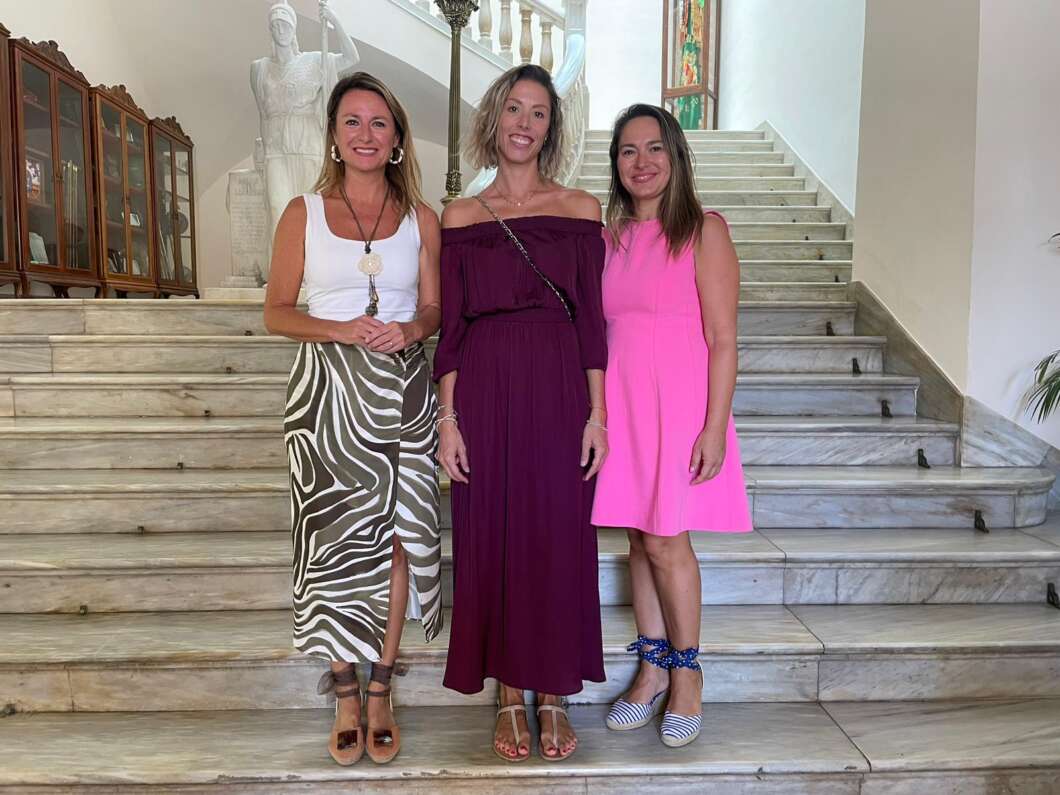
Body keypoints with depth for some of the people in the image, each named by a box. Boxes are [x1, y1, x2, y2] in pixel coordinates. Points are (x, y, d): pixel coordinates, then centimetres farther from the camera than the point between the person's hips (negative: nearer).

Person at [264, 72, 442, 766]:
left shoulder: (421, 217, 7)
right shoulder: (303, 213, 4)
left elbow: (434, 310, 10)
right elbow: (277, 312, 4)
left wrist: (409, 330, -13)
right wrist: (341, 330, -14)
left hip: (401, 389, 1)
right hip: (328, 389, 0)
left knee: (396, 535, 3)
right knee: (337, 539, 3)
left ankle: (381, 691, 20)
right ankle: (345, 695, 20)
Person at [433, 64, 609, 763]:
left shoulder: (580, 210, 5)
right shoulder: (460, 218, 6)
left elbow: (591, 319, 2)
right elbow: (451, 325, 4)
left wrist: (597, 414, -3)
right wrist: (448, 417, -2)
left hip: (561, 392, 0)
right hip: (485, 395, 1)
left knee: (560, 540, 5)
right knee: (492, 539, 6)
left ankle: (554, 693, 24)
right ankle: (509, 693, 24)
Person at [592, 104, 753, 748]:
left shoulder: (704, 230, -4)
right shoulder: (611, 236, 11)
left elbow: (723, 341, -8)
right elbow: (598, 332, 13)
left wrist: (715, 428, -14)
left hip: (680, 401, -5)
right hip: (621, 402, 5)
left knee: (666, 541, -2)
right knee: (640, 538, 10)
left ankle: (686, 674, 19)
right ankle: (652, 668, 25)